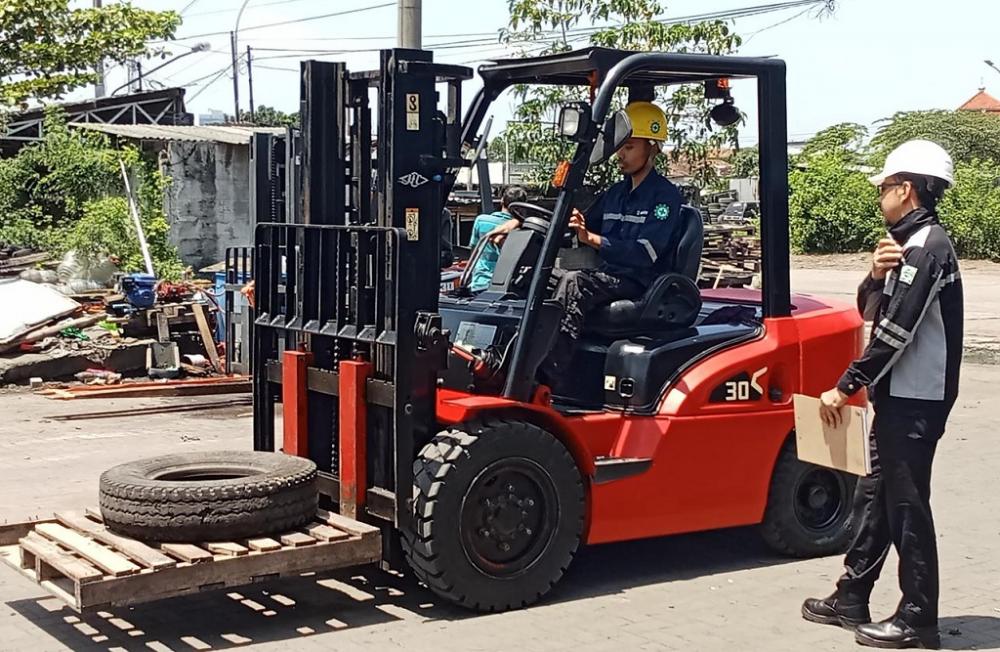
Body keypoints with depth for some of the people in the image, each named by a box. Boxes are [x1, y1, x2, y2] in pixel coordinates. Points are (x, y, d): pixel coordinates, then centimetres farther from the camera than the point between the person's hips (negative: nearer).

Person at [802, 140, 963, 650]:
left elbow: (894, 333, -21)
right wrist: (877, 275, -7)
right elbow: (870, 313, 14)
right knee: (874, 496, 14)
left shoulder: (927, 247, -16)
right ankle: (852, 598, 23)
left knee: (906, 504, -4)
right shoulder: (909, 243, 15)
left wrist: (845, 388, -16)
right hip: (899, 396, 10)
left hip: (916, 401, -10)